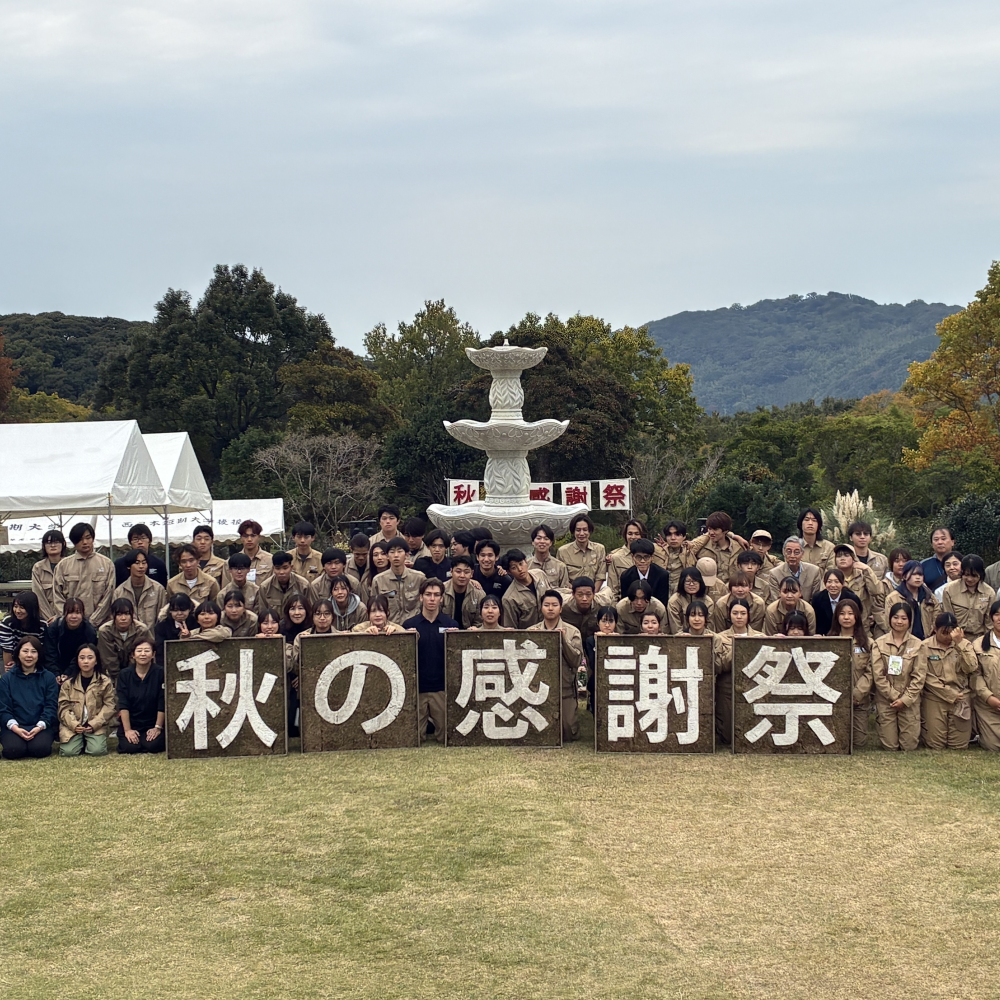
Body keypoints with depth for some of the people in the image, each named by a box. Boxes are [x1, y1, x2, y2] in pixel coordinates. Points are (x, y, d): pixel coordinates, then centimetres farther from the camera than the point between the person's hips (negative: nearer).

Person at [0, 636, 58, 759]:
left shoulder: (48, 677, 8)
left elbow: (51, 706, 1)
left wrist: (39, 727, -17)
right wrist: (15, 728, -17)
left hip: (41, 727, 0)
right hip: (14, 727, 0)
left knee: (40, 749, -31)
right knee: (13, 750, -30)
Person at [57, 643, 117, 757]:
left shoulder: (105, 681, 0)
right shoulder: (68, 682, 3)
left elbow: (109, 705, -2)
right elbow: (64, 707, 0)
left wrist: (95, 724, -14)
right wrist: (74, 725, -16)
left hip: (96, 725, -1)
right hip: (72, 725, 1)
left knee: (97, 751, -25)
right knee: (68, 752, -23)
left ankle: (89, 741, 12)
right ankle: (81, 741, 13)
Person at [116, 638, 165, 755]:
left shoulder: (160, 673, -5)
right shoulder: (124, 675, -1)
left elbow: (162, 704, -7)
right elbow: (123, 705, -6)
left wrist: (158, 727, -12)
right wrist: (127, 730, -14)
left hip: (152, 724, -1)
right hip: (130, 723, 1)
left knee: (153, 746, -24)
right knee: (129, 747, -22)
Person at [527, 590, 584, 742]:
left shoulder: (572, 632, 3)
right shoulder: (532, 631, 8)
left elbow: (576, 662, -5)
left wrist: (564, 640, -15)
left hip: (565, 691, -1)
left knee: (567, 735, -7)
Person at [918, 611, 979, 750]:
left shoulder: (964, 644, 6)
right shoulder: (925, 646, -2)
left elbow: (972, 668, -9)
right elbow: (925, 676, -7)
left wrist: (960, 643, -16)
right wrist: (950, 695, -8)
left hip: (961, 700, 2)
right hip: (934, 700, -2)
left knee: (959, 747, 1)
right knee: (935, 746, -1)